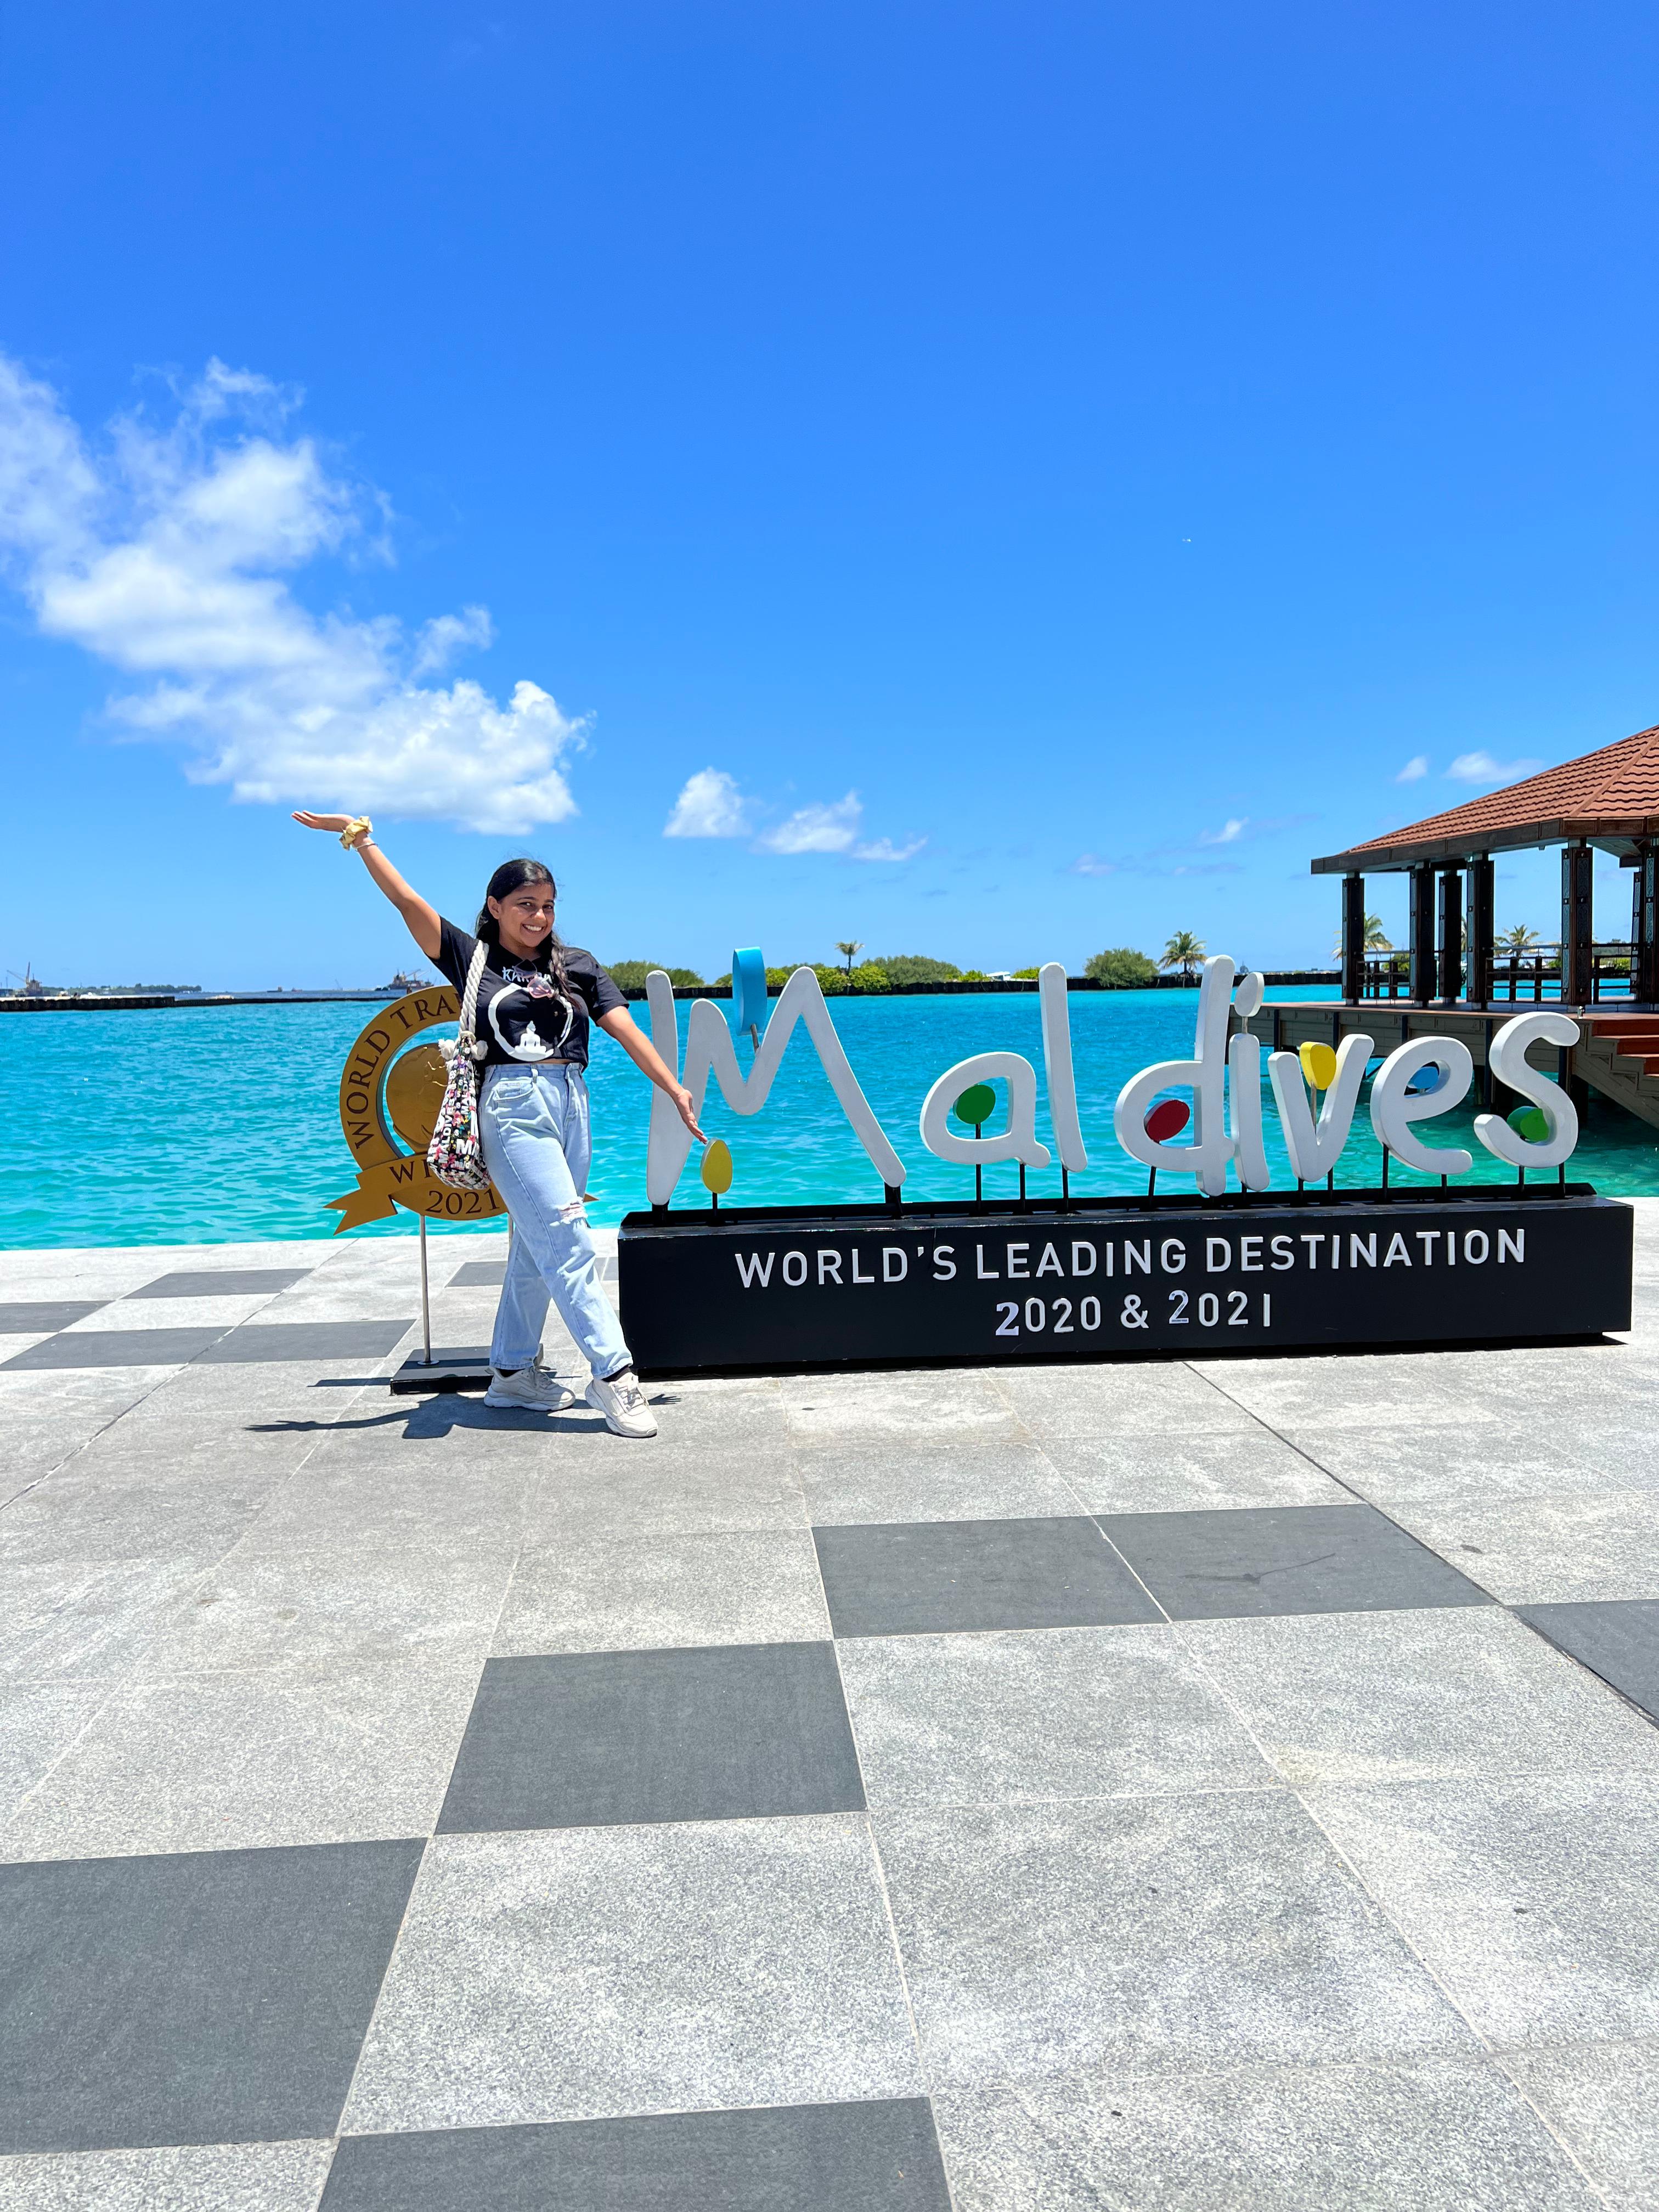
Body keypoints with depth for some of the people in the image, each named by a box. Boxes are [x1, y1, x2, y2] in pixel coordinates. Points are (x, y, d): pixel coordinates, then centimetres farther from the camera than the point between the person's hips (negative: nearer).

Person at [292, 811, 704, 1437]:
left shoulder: (577, 966, 13)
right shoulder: (473, 958, 7)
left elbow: (628, 1032, 5)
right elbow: (408, 902, 1)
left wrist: (677, 1091, -3)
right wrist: (360, 838, -4)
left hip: (571, 1105, 5)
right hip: (511, 1106, -4)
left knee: (538, 1244, 10)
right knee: (567, 1239, -12)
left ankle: (513, 1372, 22)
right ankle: (614, 1374, -13)